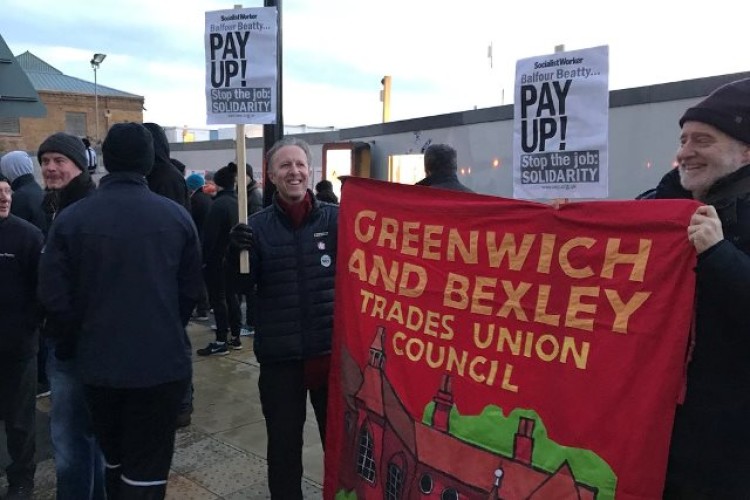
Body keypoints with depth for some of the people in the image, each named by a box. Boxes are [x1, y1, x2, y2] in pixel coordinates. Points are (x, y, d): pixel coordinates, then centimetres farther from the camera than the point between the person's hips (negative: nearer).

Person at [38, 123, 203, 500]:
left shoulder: (71, 219, -8)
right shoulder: (176, 216, -6)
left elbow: (54, 296, -7)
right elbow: (191, 289, -2)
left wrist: (83, 340, 10)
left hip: (100, 363, 2)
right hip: (163, 361, -1)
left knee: (114, 458, 24)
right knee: (147, 469, 9)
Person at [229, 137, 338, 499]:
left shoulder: (336, 218, 0)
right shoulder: (257, 225, 1)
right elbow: (239, 287, -2)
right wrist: (235, 253, -20)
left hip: (333, 350, 0)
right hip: (279, 356, 0)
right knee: (283, 445, 15)